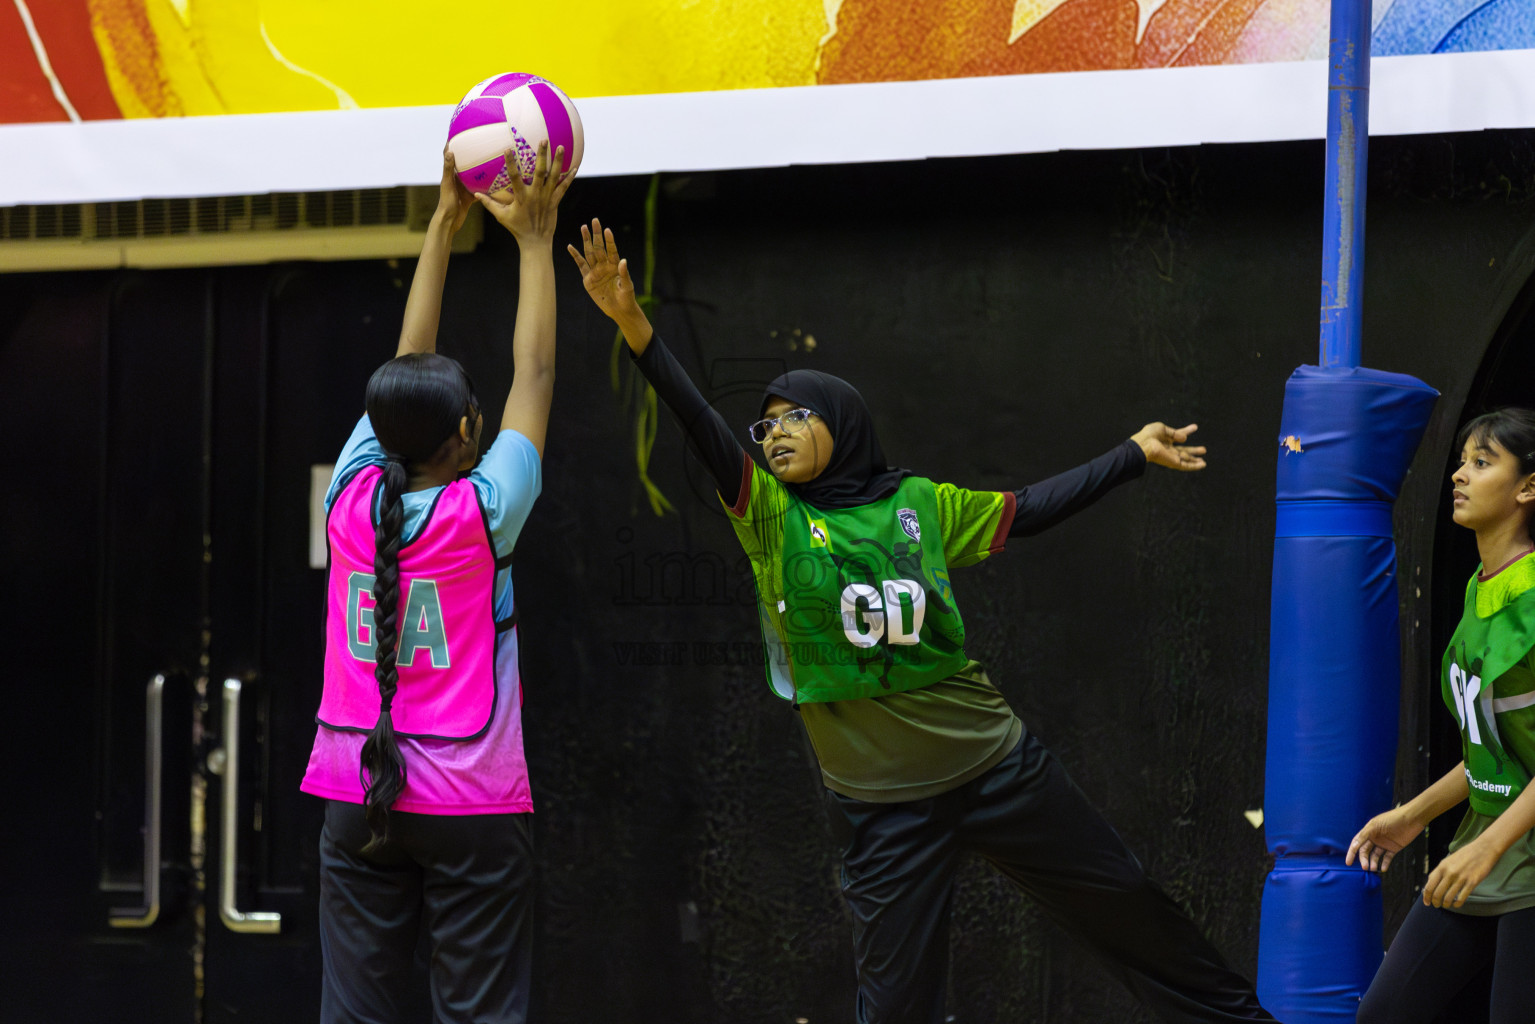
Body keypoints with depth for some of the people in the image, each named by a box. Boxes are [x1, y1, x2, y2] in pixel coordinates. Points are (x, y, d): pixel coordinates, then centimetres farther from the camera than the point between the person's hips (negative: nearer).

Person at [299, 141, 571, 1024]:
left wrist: (443, 227, 14)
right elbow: (535, 377, -4)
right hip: (470, 808, -4)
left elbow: (405, 374, 9)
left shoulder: (354, 497, -3)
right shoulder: (479, 515, -12)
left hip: (357, 803, 4)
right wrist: (535, 238, 2)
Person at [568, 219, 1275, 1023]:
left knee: (1120, 903, 13)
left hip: (996, 766, 1)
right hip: (880, 802, -1)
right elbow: (701, 425, -17)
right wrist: (632, 324, -31)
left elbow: (1026, 511, 16)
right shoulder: (772, 518, -3)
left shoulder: (919, 503, 2)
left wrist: (1135, 455, 20)